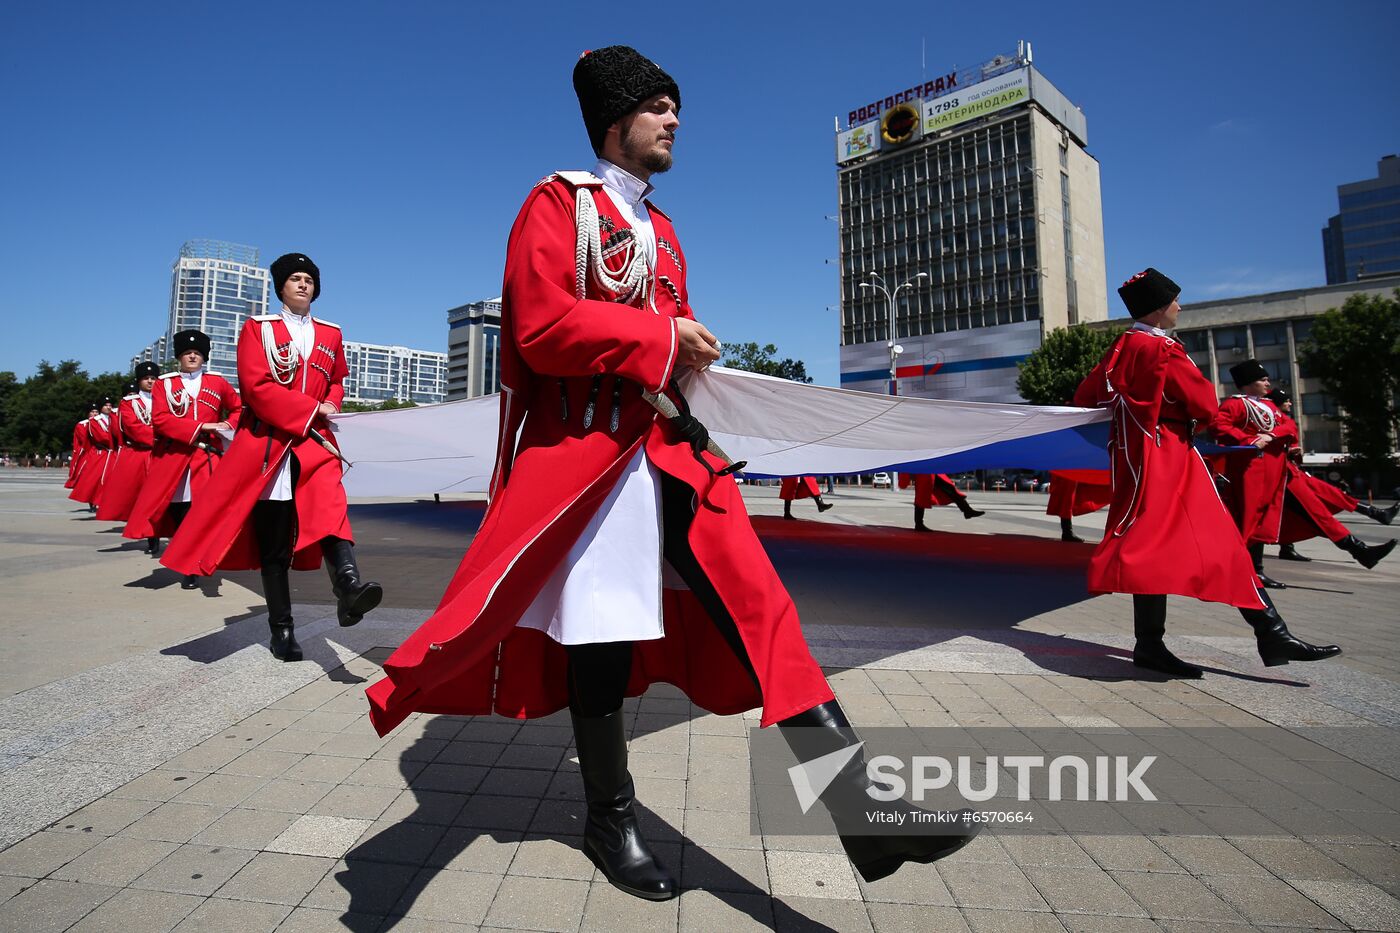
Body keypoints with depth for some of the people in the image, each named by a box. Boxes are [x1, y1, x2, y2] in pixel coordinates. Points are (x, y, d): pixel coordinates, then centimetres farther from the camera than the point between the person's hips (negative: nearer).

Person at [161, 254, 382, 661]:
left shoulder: (331, 334, 15)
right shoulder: (258, 328, 6)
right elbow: (256, 386, -7)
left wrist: (331, 407, 6)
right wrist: (312, 409, -14)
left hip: (316, 441, 2)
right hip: (268, 444, -2)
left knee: (331, 507, -27)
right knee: (274, 543, 2)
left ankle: (348, 587, -47)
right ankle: (281, 630, 9)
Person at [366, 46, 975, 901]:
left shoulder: (662, 228, 24)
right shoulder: (559, 202, 1)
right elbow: (542, 327, -13)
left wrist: (690, 350, 5)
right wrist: (660, 337, -12)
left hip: (672, 442, 7)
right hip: (588, 447, -6)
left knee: (756, 601, -6)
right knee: (600, 630, 3)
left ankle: (859, 806, -4)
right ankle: (612, 817, 24)